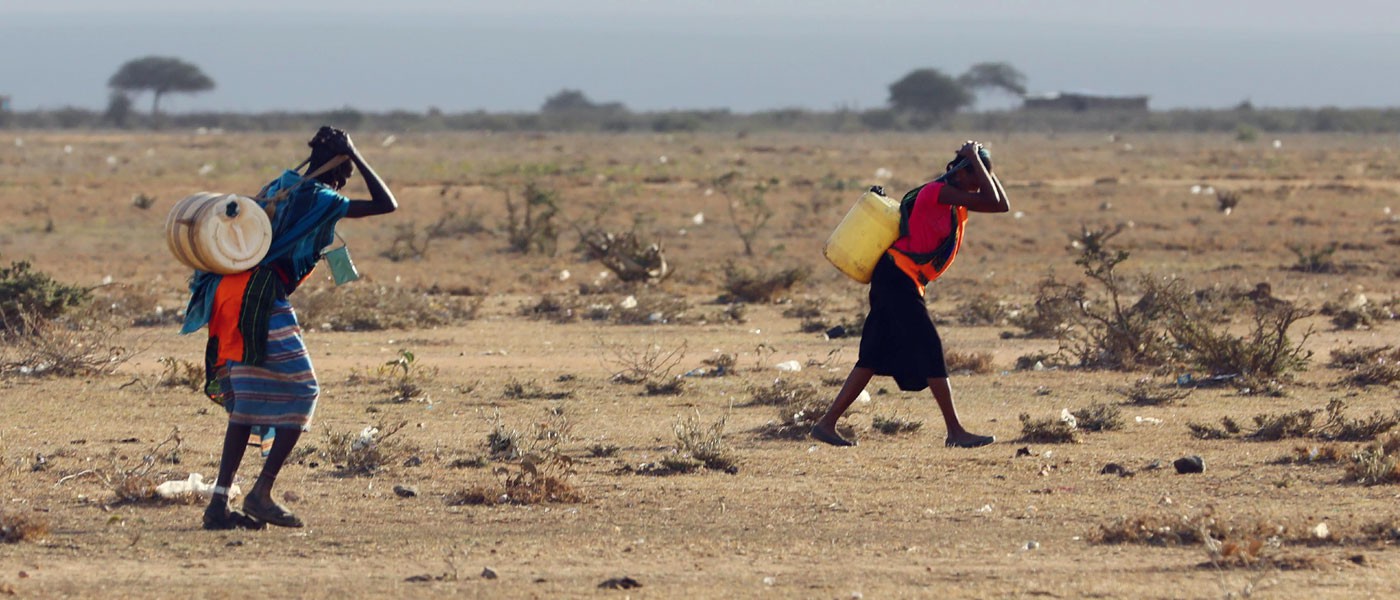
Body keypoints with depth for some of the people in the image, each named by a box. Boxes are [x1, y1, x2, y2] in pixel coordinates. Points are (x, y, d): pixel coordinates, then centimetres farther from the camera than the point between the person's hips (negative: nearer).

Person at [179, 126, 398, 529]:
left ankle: (219, 503, 7)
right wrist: (356, 156, 3)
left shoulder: (278, 189, 20)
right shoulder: (319, 200, -4)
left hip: (229, 297, 8)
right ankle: (262, 494, -4)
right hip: (261, 301, -8)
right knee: (300, 394, 2)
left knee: (249, 400, 13)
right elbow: (386, 204, -3)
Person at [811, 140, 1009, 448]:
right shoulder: (937, 192, -14)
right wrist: (975, 159, -12)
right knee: (930, 349, -10)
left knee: (875, 356, 10)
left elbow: (1001, 205, 18)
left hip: (894, 283, 10)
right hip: (897, 278, -10)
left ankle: (827, 423, 11)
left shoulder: (954, 200, 14)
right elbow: (992, 202, -22)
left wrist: (984, 166, 11)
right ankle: (955, 431, -9)